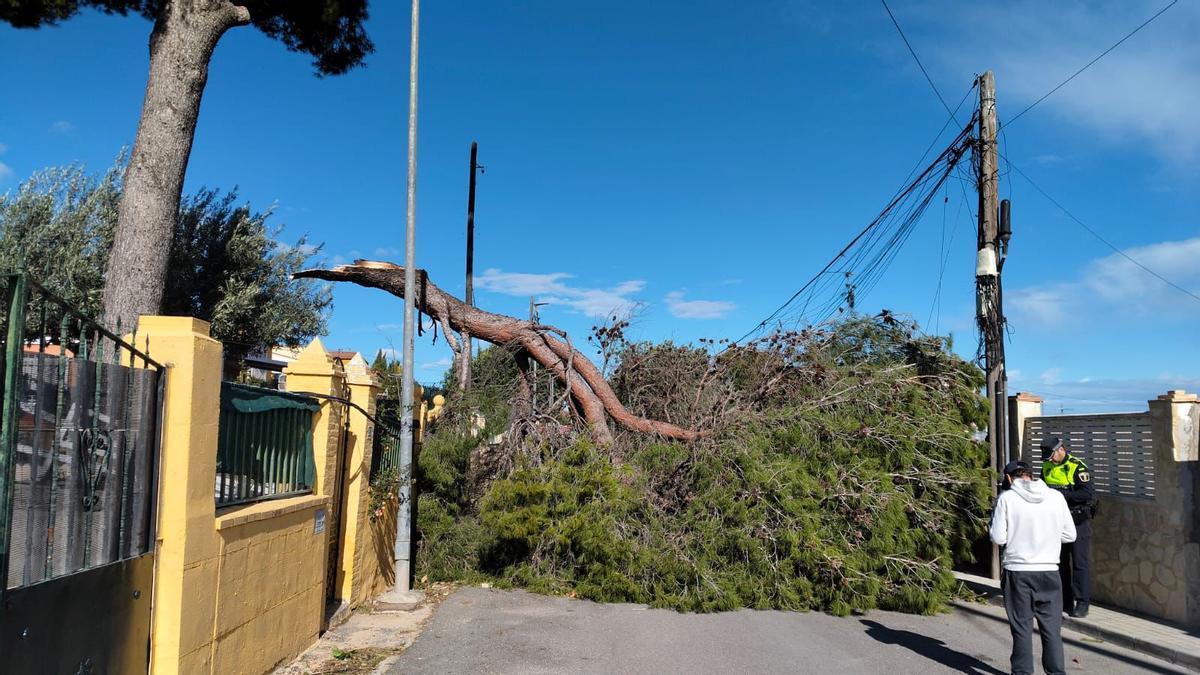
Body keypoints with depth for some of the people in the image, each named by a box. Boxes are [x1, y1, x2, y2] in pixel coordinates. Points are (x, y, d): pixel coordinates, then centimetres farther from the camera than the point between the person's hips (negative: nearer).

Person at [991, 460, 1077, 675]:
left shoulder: (1007, 498, -7)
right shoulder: (1056, 497, 0)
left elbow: (999, 538, -9)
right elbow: (1069, 535, 6)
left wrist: (990, 528, 11)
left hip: (1018, 571, -2)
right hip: (1049, 571, 2)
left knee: (1021, 627, 9)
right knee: (1051, 627, 12)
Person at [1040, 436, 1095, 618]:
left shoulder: (1077, 467, -16)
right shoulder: (1047, 467, 7)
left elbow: (1089, 493, -24)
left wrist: (1063, 493, -26)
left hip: (1078, 522, -7)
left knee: (1080, 562, -3)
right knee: (1060, 562, 12)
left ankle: (1082, 604, 3)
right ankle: (1065, 602, 21)